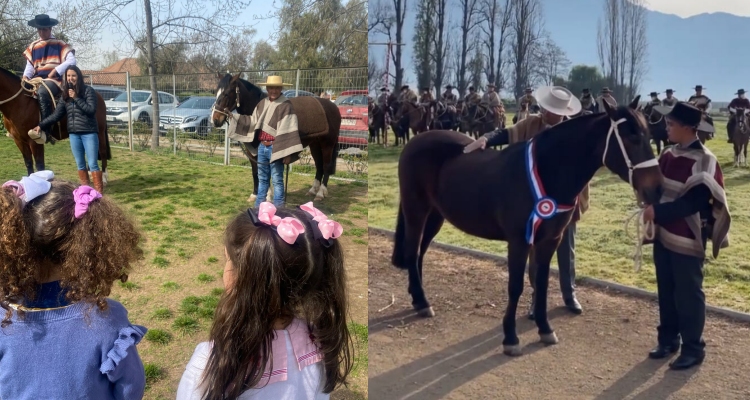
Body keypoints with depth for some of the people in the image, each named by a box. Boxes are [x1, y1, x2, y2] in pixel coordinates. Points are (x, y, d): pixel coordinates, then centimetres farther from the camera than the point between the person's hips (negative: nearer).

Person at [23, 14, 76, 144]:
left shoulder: (60, 44, 3)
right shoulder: (33, 46, 17)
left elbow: (71, 61, -9)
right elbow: (30, 65, 18)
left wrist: (56, 71, -17)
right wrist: (26, 76, -2)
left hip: (55, 79, -6)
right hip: (38, 79, 7)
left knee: (42, 93, -37)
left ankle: (46, 130, -40)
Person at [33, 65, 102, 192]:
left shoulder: (88, 90, -4)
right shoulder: (65, 94, 9)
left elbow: (91, 109, -14)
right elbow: (56, 115, 9)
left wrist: (76, 98, -16)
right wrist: (41, 125, 2)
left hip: (89, 132, -5)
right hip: (74, 134, 5)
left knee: (92, 164, -6)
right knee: (80, 164, 11)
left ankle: (99, 190, -2)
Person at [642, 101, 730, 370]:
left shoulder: (704, 161, -15)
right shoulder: (668, 154, 6)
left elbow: (694, 202, -22)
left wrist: (658, 211, -24)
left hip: (688, 240, -7)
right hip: (664, 235, 7)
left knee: (688, 295, 5)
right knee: (666, 292, 16)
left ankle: (693, 349, 19)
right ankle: (668, 339, 31)